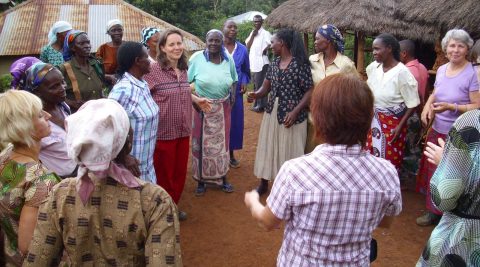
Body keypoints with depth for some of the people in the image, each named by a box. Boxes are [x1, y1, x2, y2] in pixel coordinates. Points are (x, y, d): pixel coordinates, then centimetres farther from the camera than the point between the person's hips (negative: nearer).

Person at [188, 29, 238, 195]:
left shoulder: (228, 59, -1)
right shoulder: (197, 58, -11)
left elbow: (234, 79, 15)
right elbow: (185, 81, -5)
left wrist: (233, 93, 0)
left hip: (223, 108, 3)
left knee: (221, 142, 13)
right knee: (202, 143, 6)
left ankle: (222, 178, 29)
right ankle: (201, 180, 21)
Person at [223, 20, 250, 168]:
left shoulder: (242, 49, 4)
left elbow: (245, 70, 14)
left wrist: (244, 82, -3)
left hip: (236, 92, 3)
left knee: (235, 121, 8)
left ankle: (231, 154, 22)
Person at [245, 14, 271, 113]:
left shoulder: (265, 33, -10)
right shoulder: (252, 33, 14)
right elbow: (248, 46, 4)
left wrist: (265, 50, -14)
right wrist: (253, 35, -5)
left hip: (261, 62, -8)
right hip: (253, 63, 8)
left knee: (260, 84, -5)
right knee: (256, 84, 15)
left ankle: (261, 105, 2)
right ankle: (257, 103, 25)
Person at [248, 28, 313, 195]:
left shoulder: (300, 64, -14)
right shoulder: (275, 63, 7)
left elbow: (310, 92, -14)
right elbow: (266, 86, 8)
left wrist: (295, 112, -23)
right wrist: (256, 95, -14)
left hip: (291, 116, -7)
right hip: (272, 113, 7)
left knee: (289, 151, 4)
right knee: (267, 148, 14)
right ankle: (263, 184, 30)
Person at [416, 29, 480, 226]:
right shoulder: (441, 69, 6)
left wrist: (451, 107, -27)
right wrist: (427, 106, 0)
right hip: (437, 130, 7)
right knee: (434, 170, 16)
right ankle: (434, 211, 33)